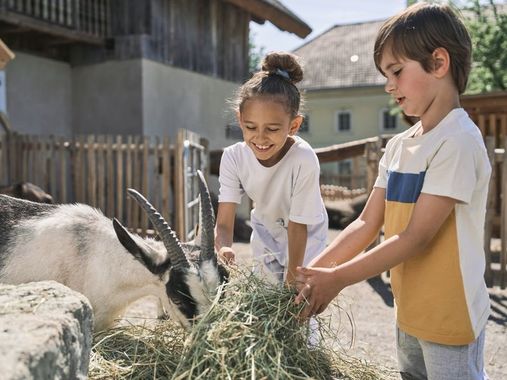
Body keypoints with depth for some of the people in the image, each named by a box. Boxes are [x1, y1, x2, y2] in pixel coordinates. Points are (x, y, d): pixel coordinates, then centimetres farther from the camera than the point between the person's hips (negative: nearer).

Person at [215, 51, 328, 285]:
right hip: (265, 238, 4)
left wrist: (291, 283, -23)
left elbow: (298, 227, -26)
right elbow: (224, 223, -26)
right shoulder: (233, 157, -24)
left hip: (305, 244, -3)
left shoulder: (303, 161, -35)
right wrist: (223, 249, -48)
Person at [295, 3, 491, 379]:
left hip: (449, 317, -7)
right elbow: (367, 225, 4)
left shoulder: (459, 141, -18)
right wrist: (310, 272, -4)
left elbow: (415, 237, -22)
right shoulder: (398, 146, 5)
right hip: (409, 311, 7)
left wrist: (337, 279, -20)